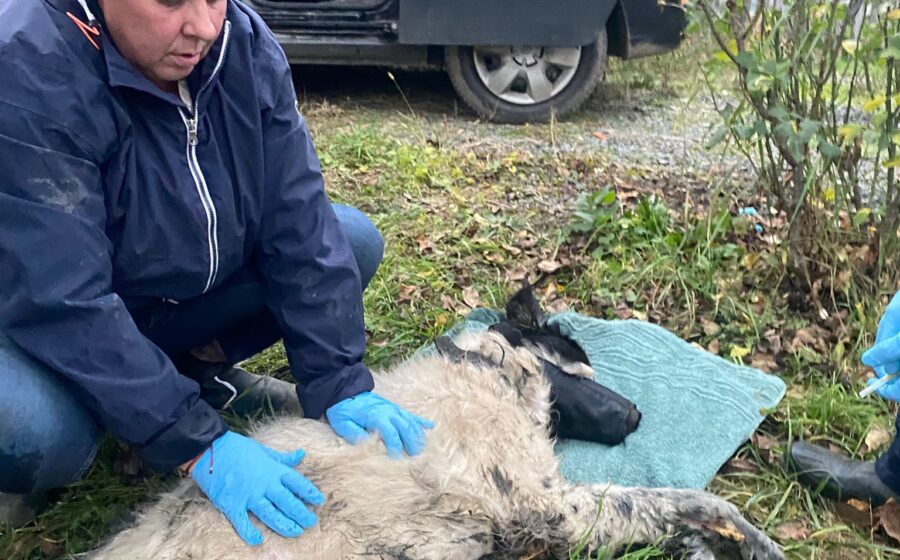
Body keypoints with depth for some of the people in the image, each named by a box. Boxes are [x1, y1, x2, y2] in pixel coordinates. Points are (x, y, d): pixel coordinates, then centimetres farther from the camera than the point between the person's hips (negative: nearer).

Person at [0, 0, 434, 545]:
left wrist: (338, 386, -22)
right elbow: (61, 303, -34)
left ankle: (199, 370, 8)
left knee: (355, 241, -8)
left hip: (191, 290, 6)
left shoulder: (247, 47, -15)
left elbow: (297, 227, -17)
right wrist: (199, 445, -35)